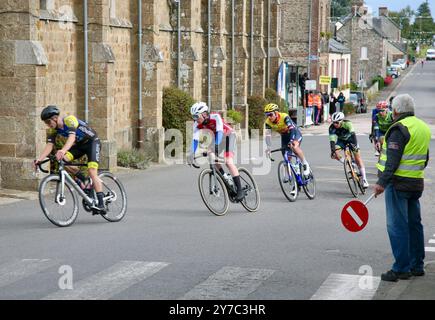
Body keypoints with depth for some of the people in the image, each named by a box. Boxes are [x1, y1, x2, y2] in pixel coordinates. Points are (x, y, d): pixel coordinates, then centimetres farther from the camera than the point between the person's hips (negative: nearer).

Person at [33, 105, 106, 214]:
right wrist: (39, 159, -33)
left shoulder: (70, 120, -28)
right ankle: (84, 181, -4)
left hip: (92, 141, -7)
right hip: (79, 145, 7)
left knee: (92, 172, -21)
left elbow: (72, 137, -44)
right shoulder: (52, 130, -9)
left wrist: (63, 150, -61)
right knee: (63, 159, -21)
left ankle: (101, 204, -21)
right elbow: (49, 145, -16)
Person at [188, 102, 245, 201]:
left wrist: (216, 146, -55)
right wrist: (192, 154, -34)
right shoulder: (197, 124, -16)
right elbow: (195, 139, -21)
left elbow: (219, 132, -42)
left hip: (228, 135, -7)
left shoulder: (215, 117, -32)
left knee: (228, 162, -21)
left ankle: (240, 190, -20)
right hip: (218, 137, 7)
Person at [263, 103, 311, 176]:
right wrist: (268, 147, -40)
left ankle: (305, 164, -15)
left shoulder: (284, 117, -33)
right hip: (284, 136, 5)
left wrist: (292, 141, -56)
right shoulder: (268, 122, -19)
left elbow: (292, 129, -42)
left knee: (294, 147, -33)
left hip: (295, 133, -5)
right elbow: (268, 135, -24)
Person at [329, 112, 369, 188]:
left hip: (350, 138, -2)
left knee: (358, 158, -9)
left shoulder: (347, 123, -34)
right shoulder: (332, 128, -28)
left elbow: (353, 134, -44)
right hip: (341, 140, 2)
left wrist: (355, 145, -58)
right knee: (334, 154, -24)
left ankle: (364, 179, -6)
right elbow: (332, 140, -33)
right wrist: (333, 151, -47)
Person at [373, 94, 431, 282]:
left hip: (398, 182, -9)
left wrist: (382, 182, -21)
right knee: (414, 224, 14)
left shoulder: (400, 129, -14)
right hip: (417, 183, 9)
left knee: (397, 226, -6)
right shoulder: (423, 128, 14)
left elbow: (393, 160, -21)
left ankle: (401, 269, -5)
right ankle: (417, 266, 21)